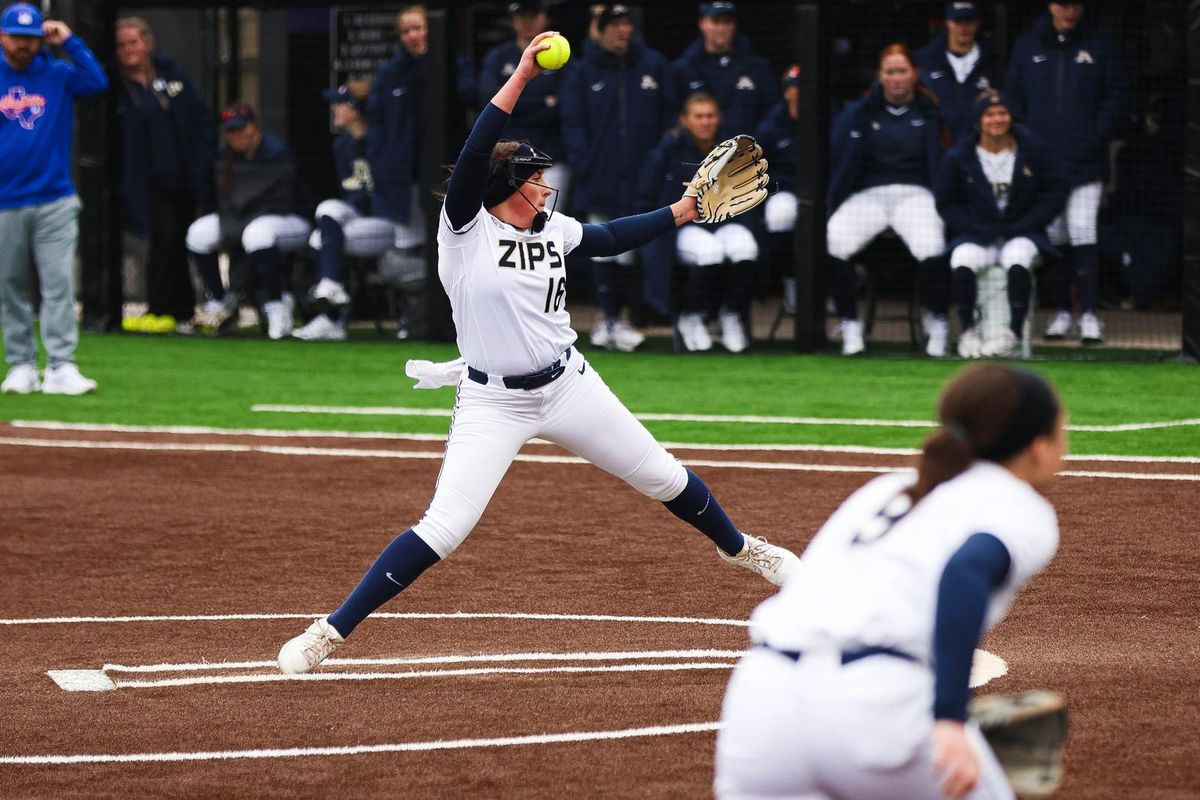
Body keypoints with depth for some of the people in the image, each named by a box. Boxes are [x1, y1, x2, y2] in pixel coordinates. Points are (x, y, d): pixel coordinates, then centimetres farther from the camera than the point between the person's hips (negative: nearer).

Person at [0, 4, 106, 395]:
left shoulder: (59, 76, 6)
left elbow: (97, 81, -8)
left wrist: (69, 41, -8)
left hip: (55, 201, -1)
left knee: (59, 285, -7)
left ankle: (61, 368, -10)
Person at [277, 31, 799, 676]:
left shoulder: (553, 230, 3)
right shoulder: (465, 229, -14)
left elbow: (611, 239, 22)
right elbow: (475, 155, -29)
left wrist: (680, 213, 18)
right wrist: (520, 76, -32)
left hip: (567, 386, 6)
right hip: (493, 403, -5)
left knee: (662, 477, 16)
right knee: (442, 530, -15)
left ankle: (738, 549, 45)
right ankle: (330, 632, -8)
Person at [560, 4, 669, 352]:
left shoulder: (653, 65, 7)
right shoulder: (583, 72, 5)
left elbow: (667, 117, 8)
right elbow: (572, 123, 3)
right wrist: (582, 163, -8)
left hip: (641, 176, 0)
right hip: (601, 177, 0)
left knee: (634, 250, 0)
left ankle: (612, 319, 7)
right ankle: (610, 317, 9)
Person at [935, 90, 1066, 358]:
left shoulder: (1032, 150, 2)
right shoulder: (959, 158, 1)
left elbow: (1055, 192, 6)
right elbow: (946, 204, 6)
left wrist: (1025, 224, -7)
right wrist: (980, 229, -8)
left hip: (1021, 234, -1)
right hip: (976, 235, 1)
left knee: (1017, 263, -36)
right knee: (961, 264, -33)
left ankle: (1013, 333, -25)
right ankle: (968, 331, -16)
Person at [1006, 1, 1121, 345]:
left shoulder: (1100, 46, 5)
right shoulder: (1027, 46, 10)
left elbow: (1112, 98, 5)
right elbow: (1013, 98, 12)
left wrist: (1097, 137, -9)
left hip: (1086, 160, -2)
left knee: (1083, 232, -12)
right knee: (1052, 235, 5)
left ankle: (1089, 314, -12)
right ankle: (1061, 313, 11)